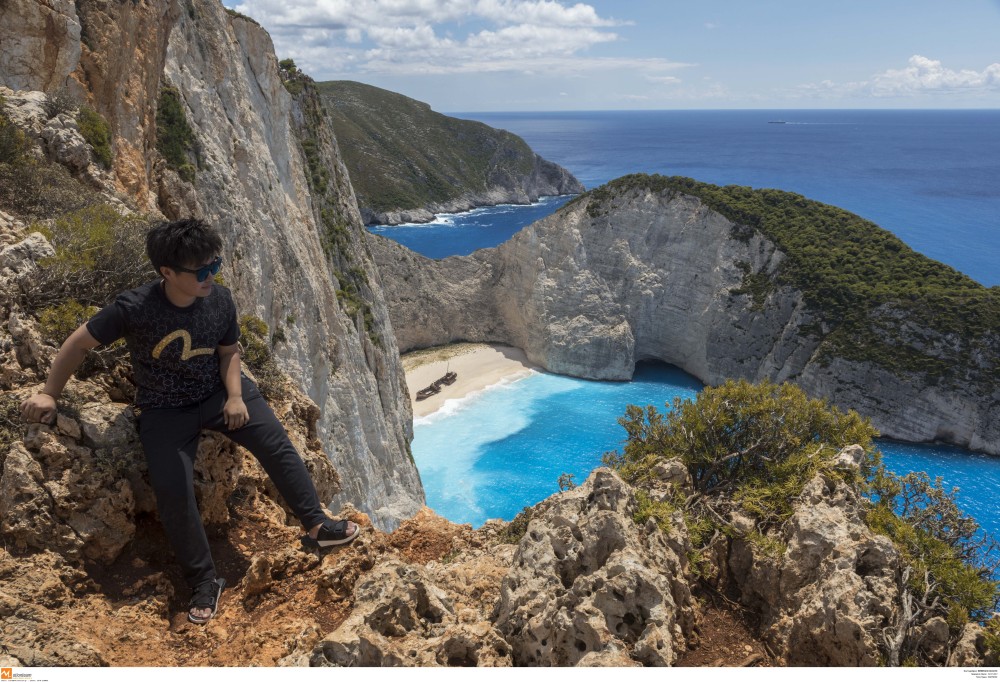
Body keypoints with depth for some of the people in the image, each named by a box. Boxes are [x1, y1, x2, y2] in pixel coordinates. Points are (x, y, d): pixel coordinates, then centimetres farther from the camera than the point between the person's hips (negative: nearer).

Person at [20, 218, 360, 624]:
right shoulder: (134, 308, -24)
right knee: (172, 489, -17)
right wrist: (49, 394, -4)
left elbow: (229, 352, 2)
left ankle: (316, 526, 1)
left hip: (218, 392, 3)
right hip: (165, 410, -3)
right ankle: (204, 583, -1)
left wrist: (235, 396, -12)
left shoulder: (220, 300, -14)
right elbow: (80, 344, -9)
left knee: (276, 444, -12)